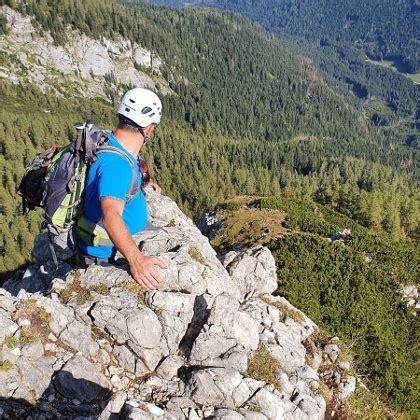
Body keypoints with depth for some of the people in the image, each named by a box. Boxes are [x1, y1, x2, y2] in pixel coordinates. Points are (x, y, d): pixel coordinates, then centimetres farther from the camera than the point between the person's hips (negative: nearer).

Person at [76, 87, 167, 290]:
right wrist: (135, 259, -61)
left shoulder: (111, 146, 0)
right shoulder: (116, 163, -34)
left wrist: (142, 182, 26)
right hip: (105, 256, -10)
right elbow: (111, 216, -50)